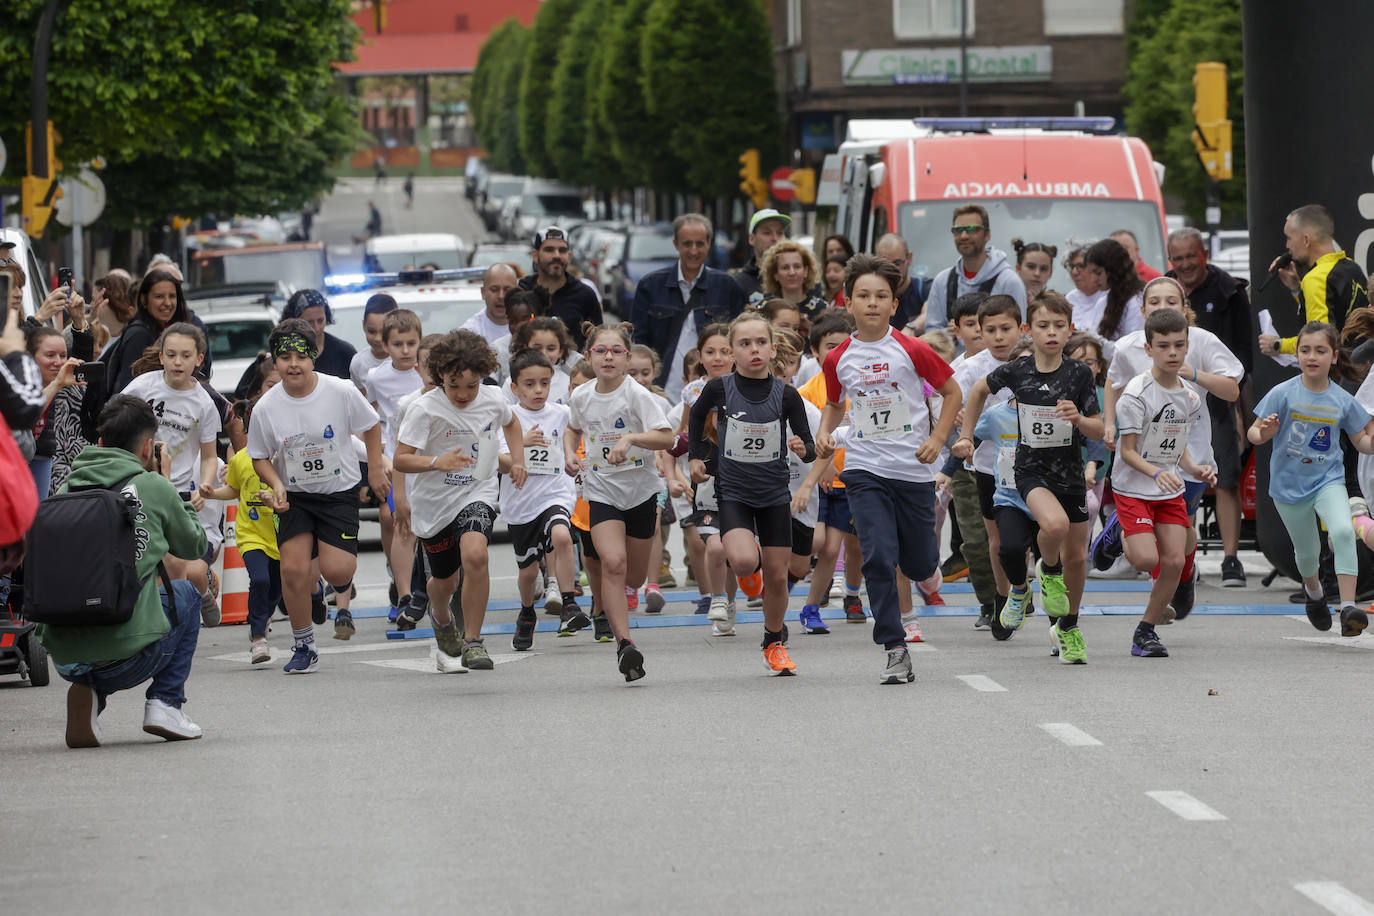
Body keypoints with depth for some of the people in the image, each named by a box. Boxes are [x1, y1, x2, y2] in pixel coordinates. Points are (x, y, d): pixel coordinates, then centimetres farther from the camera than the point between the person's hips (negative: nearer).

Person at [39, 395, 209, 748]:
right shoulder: (154, 487, 0)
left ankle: (86, 692, 11)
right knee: (186, 592, 28)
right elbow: (195, 546, 17)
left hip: (63, 652, 3)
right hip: (127, 657, -3)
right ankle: (166, 703, 15)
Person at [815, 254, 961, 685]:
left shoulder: (913, 351, -6)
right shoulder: (838, 359, 2)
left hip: (913, 469, -1)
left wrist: (937, 439, -6)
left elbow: (952, 392, 5)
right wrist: (825, 433, 1)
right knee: (878, 557, -14)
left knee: (920, 566, 7)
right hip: (865, 469, 1)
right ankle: (895, 649, -7)